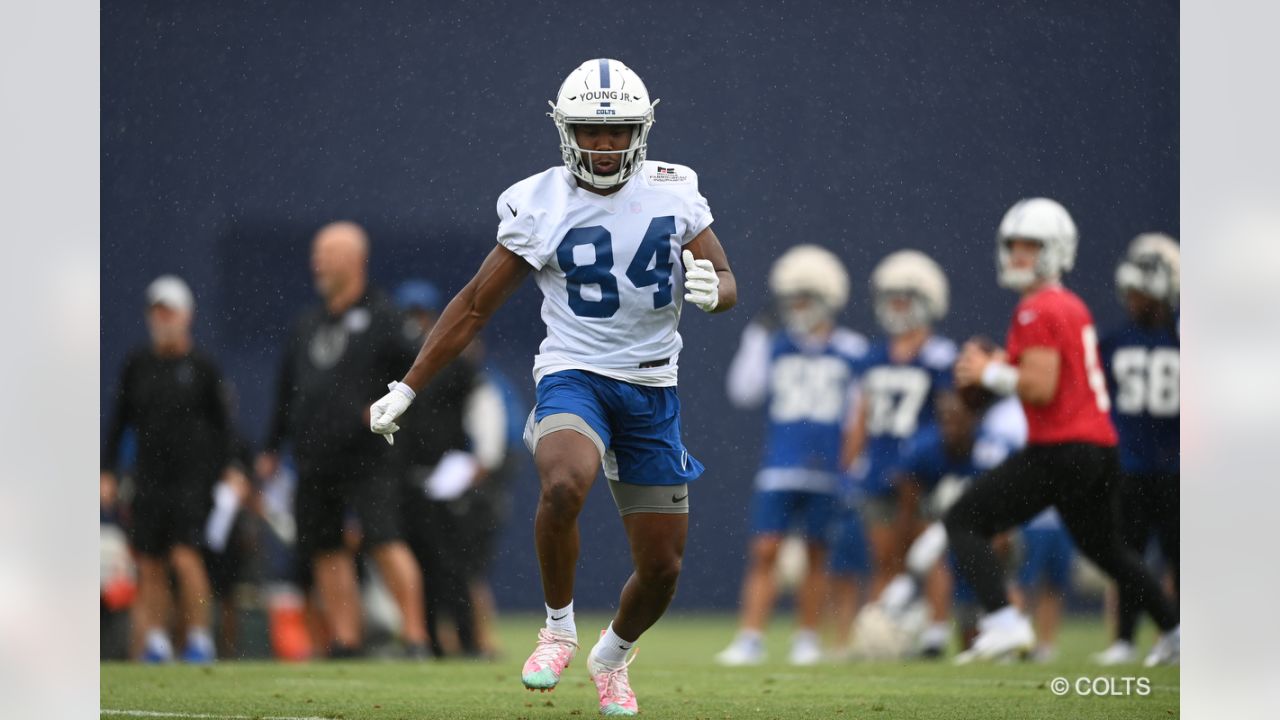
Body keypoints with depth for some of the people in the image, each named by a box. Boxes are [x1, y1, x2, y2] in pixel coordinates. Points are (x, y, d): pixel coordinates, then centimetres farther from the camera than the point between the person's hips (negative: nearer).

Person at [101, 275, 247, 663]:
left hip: (193, 476, -3)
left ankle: (200, 639, -5)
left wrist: (230, 468, -3)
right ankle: (155, 641, 6)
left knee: (186, 557, -14)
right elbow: (120, 420, 14)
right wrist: (108, 471, 9)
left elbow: (222, 422, 6)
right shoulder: (137, 365, 9)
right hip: (149, 479, 3)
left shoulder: (202, 366, 1)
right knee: (149, 565, 1)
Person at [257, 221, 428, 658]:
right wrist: (272, 449, 23)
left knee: (385, 542, -14)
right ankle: (344, 641, 11)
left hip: (365, 459, -7)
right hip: (314, 460, 7)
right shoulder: (308, 324, 18)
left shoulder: (381, 316, -1)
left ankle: (415, 636, -11)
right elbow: (287, 390, 23)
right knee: (326, 552, 5)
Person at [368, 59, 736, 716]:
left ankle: (612, 656, 38)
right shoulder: (538, 207, -4)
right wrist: (406, 389, 2)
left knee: (661, 568, 6)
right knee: (564, 487, -36)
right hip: (573, 374, -3)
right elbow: (474, 306, 3)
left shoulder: (673, 193, 1)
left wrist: (711, 288, -19)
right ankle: (558, 629, -13)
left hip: (652, 390, 3)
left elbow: (726, 282, 7)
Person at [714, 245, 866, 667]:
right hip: (779, 469, 1)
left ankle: (807, 639, 15)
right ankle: (750, 639, -6)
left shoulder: (850, 352, 3)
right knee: (764, 551, -6)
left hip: (827, 470, -1)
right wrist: (756, 337, -1)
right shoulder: (775, 347, 8)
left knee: (816, 553, 6)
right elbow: (745, 393, -2)